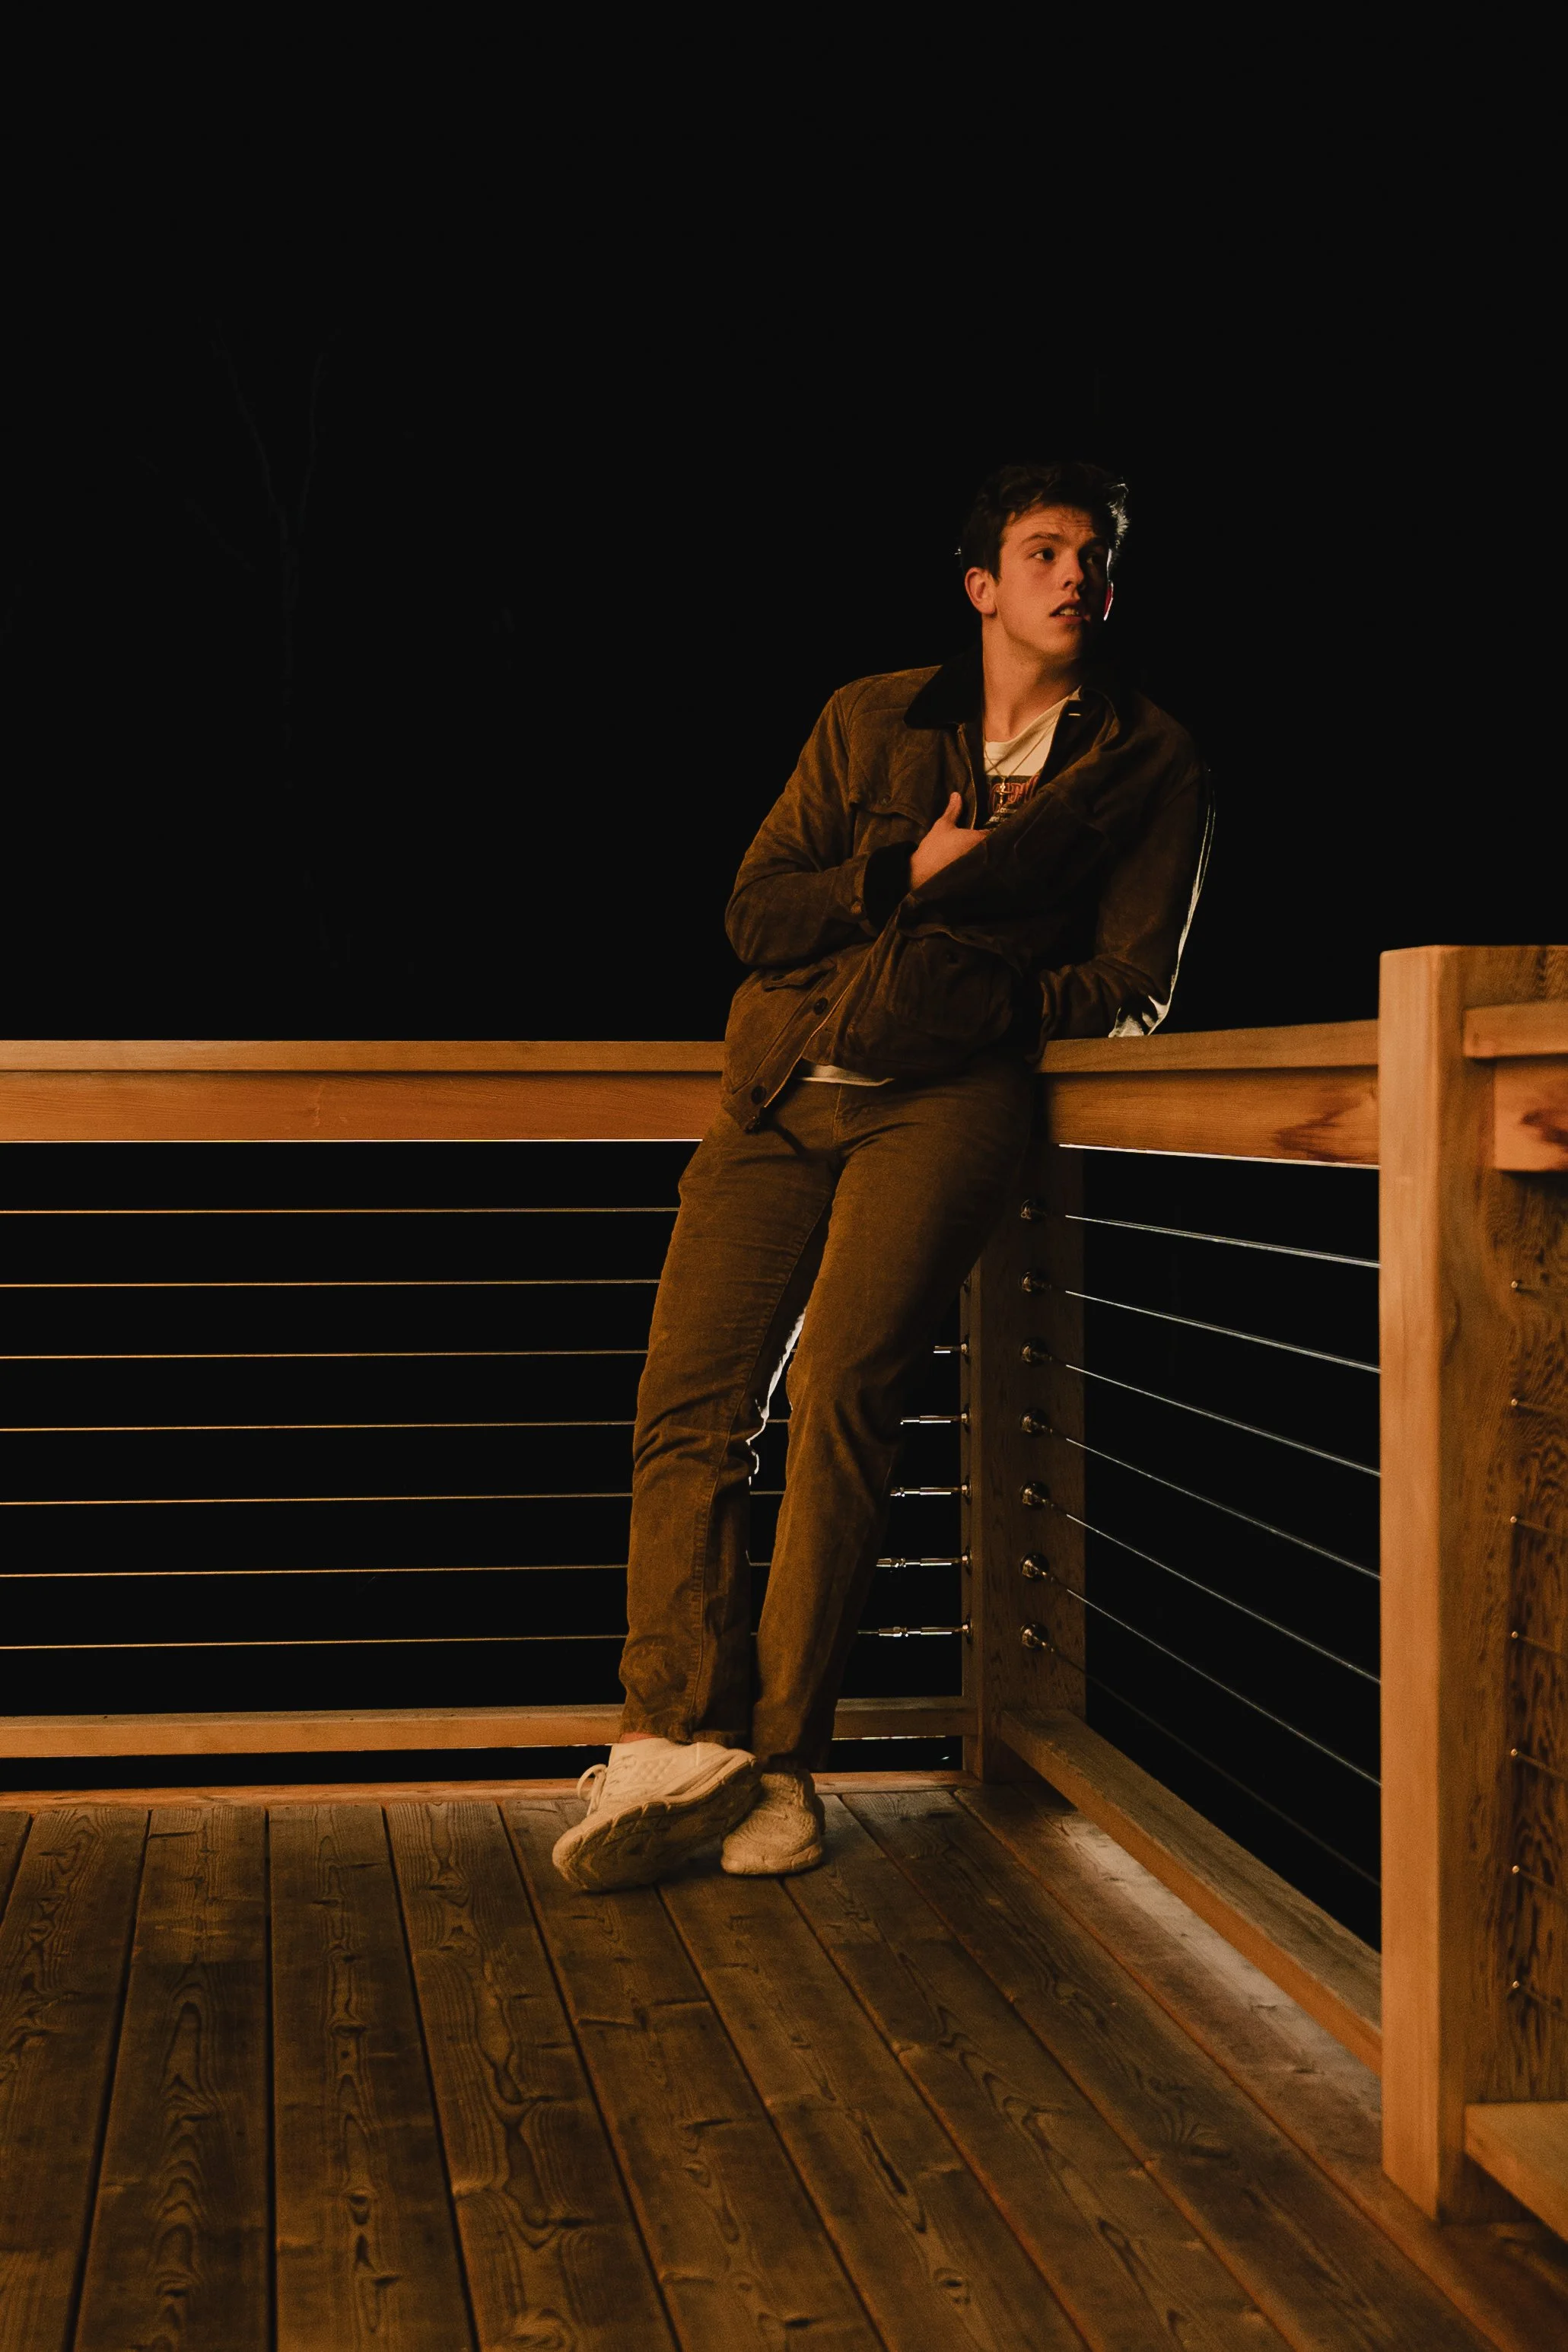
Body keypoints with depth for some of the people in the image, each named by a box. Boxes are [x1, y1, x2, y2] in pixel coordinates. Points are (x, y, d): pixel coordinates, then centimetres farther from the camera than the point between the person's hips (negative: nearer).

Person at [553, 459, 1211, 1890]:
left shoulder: (1152, 767, 11)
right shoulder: (872, 721, 18)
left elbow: (1133, 989, 7)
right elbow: (756, 912, 12)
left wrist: (977, 997, -6)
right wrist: (907, 873, -2)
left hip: (949, 1094, -3)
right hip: (784, 1092, 4)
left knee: (842, 1387, -19)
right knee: (689, 1406, -9)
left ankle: (780, 1760, -13)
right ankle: (678, 1734, -12)